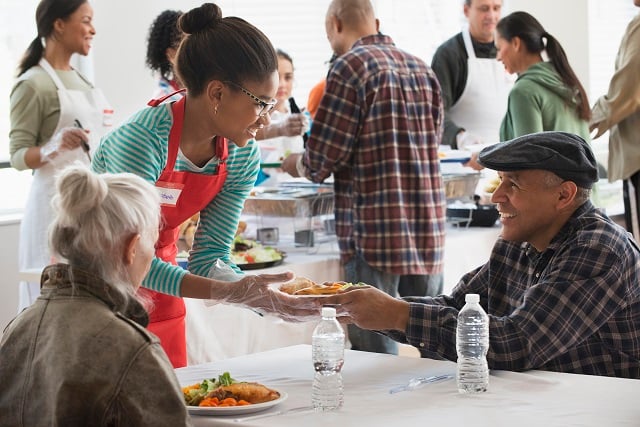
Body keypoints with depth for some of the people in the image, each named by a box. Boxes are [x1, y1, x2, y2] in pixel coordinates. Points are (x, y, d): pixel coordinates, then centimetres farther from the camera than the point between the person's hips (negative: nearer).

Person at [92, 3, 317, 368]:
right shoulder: (142, 141, -31)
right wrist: (227, 292, -39)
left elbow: (210, 256, -7)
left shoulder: (243, 156, -11)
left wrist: (264, 297, -25)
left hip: (159, 295, 6)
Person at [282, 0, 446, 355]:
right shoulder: (423, 70, 13)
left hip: (375, 233, -6)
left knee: (376, 355, -1)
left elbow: (323, 158, -10)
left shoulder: (352, 66, -7)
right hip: (428, 232, 6)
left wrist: (297, 164, 13)